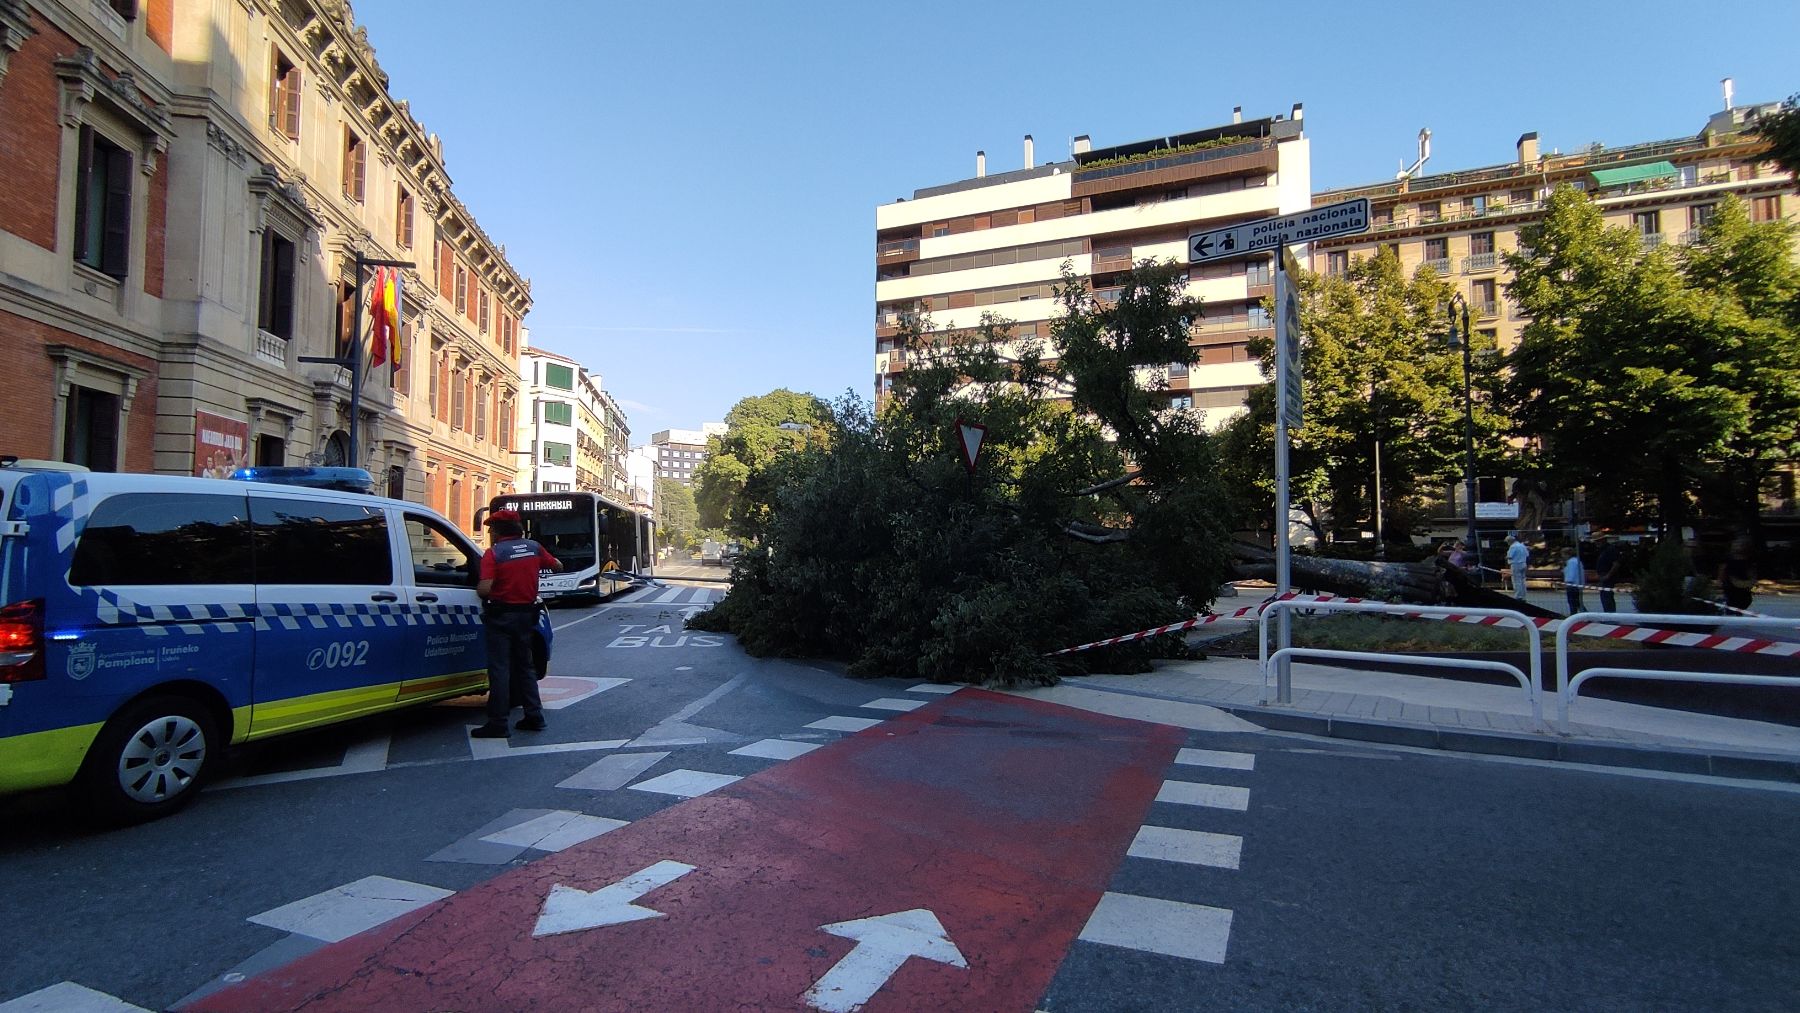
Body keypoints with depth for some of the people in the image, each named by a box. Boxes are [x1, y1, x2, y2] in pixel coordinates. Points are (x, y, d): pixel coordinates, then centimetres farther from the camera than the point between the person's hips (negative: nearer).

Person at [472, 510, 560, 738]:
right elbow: (558, 565, 16)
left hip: (500, 616, -5)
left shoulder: (493, 553, -13)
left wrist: (477, 589, -1)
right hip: (526, 614, 5)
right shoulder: (534, 547, 2)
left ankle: (498, 723, 2)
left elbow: (485, 589, -23)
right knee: (524, 666, 16)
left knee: (499, 668, 0)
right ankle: (534, 716, 17)